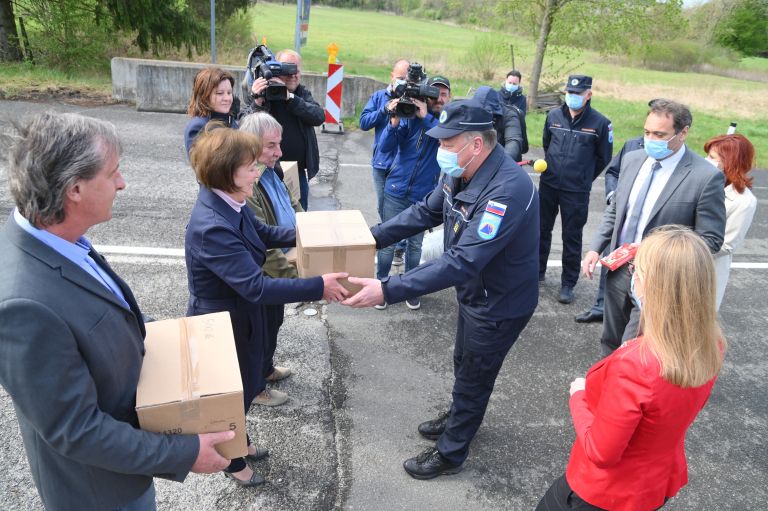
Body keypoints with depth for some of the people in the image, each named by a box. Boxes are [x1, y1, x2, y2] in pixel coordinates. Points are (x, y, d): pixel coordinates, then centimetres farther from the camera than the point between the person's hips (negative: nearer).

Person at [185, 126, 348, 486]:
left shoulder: (229, 203, -8)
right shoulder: (211, 228, -36)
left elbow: (261, 232, 13)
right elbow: (257, 288, -36)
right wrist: (319, 287, -32)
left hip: (238, 317, 8)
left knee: (242, 387, 28)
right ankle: (233, 463, 44)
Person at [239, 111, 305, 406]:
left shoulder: (271, 170, 0)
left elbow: (293, 206, 14)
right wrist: (295, 276, -29)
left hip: (278, 267, 9)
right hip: (260, 276, -9)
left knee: (274, 321, 27)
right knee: (262, 327, 12)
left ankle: (266, 368, 51)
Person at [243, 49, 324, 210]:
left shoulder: (303, 93, 6)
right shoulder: (263, 92, -5)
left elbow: (319, 116, -13)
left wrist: (290, 97, -24)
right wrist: (257, 102, -34)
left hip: (300, 170, 3)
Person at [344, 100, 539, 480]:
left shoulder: (508, 190, -37)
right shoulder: (460, 172, -9)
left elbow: (462, 262, -41)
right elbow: (427, 211, 5)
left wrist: (387, 291, -44)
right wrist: (374, 236, -4)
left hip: (500, 306, -8)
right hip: (473, 292, 8)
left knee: (473, 378, 12)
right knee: (463, 363, 28)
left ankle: (450, 453, 35)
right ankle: (459, 419, 55)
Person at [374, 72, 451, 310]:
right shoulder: (410, 115, -5)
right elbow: (385, 146, -11)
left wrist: (427, 117, -31)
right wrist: (394, 121, -27)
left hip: (424, 196, 1)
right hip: (396, 190, -1)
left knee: (415, 244, 12)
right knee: (387, 240, 5)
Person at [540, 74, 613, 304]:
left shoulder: (599, 123, -7)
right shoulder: (554, 116, 1)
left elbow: (604, 158, 4)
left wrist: (583, 178, 8)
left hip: (576, 191, -3)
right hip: (548, 185, 4)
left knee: (572, 238, 5)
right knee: (542, 230, 15)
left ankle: (568, 284, 16)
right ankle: (537, 271, 32)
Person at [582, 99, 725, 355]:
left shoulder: (706, 177, -15)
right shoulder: (632, 159, 3)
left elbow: (710, 239, -12)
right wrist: (595, 248, 2)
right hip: (618, 269, 6)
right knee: (610, 342, 20)